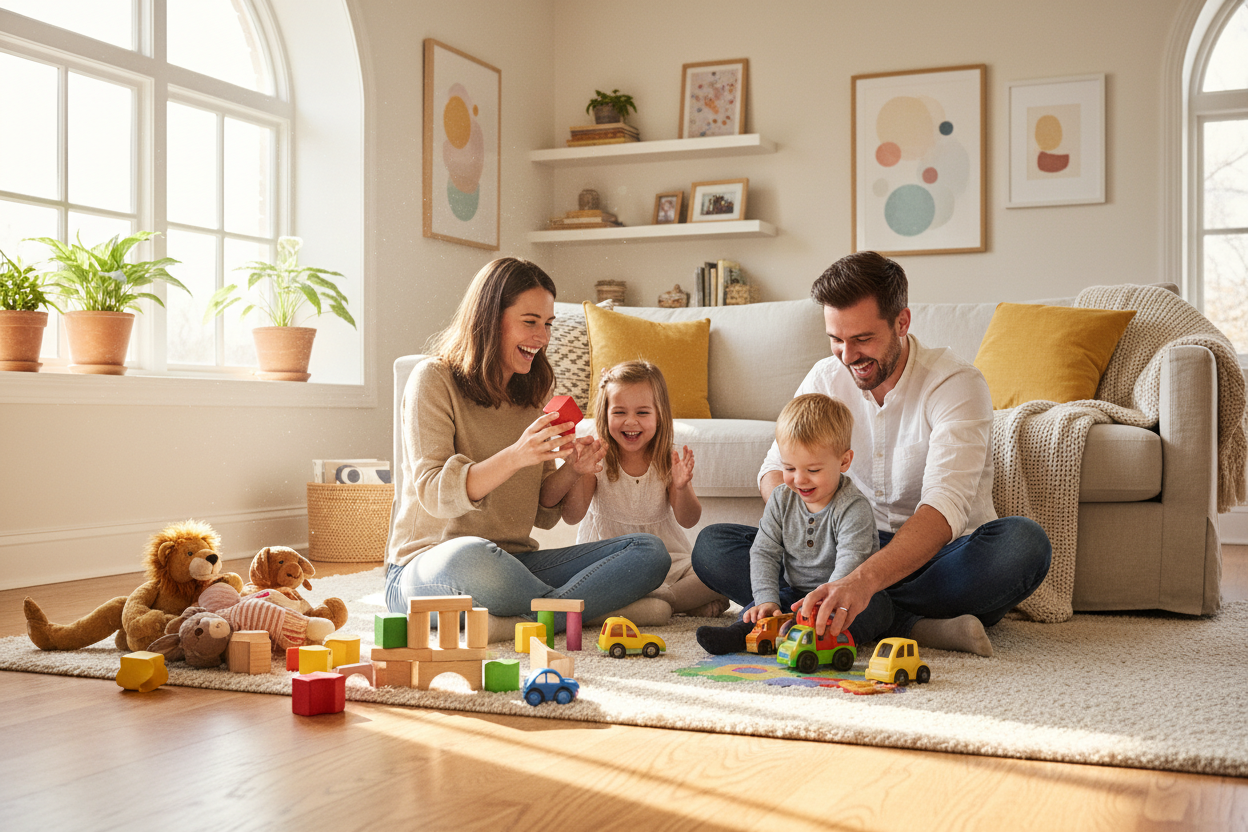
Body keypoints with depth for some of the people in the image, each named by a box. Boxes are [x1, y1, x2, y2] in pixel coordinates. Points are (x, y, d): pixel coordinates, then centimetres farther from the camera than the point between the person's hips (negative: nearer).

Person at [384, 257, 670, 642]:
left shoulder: (531, 393, 14)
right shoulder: (434, 379, -5)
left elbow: (540, 514, 13)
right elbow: (435, 496, -17)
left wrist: (570, 470, -8)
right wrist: (515, 457, -31)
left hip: (513, 566, 6)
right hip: (427, 566, -6)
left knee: (650, 551, -12)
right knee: (472, 556, -43)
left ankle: (518, 625, -30)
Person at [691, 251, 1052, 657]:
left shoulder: (957, 383, -17)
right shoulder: (825, 379, 0)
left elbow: (944, 507, -31)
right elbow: (776, 470, 3)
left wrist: (864, 580, -48)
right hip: (853, 552, 5)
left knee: (1023, 543, -36)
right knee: (711, 547, -17)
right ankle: (914, 626, -26)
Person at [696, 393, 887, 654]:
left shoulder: (854, 508, -17)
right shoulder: (781, 500, 0)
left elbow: (850, 565, -27)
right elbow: (764, 553, 0)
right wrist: (767, 601, -16)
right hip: (797, 593, 5)